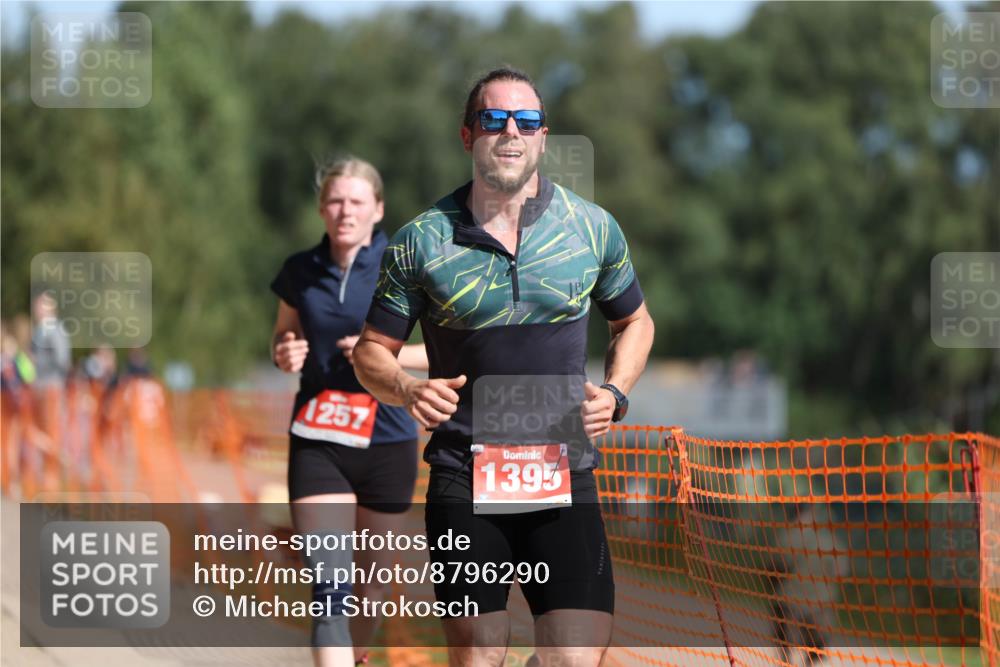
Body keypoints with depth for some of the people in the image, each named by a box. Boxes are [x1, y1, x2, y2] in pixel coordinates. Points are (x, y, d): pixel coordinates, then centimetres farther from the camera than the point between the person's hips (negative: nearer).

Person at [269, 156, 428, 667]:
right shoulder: (300, 272, 2)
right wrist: (284, 355, -6)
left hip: (387, 440, -1)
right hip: (317, 443, 1)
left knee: (372, 577, 14)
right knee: (327, 585, -12)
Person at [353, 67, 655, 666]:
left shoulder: (593, 227, 4)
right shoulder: (422, 241, 0)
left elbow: (634, 321, 19)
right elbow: (372, 351, 8)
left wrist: (614, 394, 0)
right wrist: (408, 390, -14)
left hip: (564, 477, 1)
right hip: (463, 478, -1)